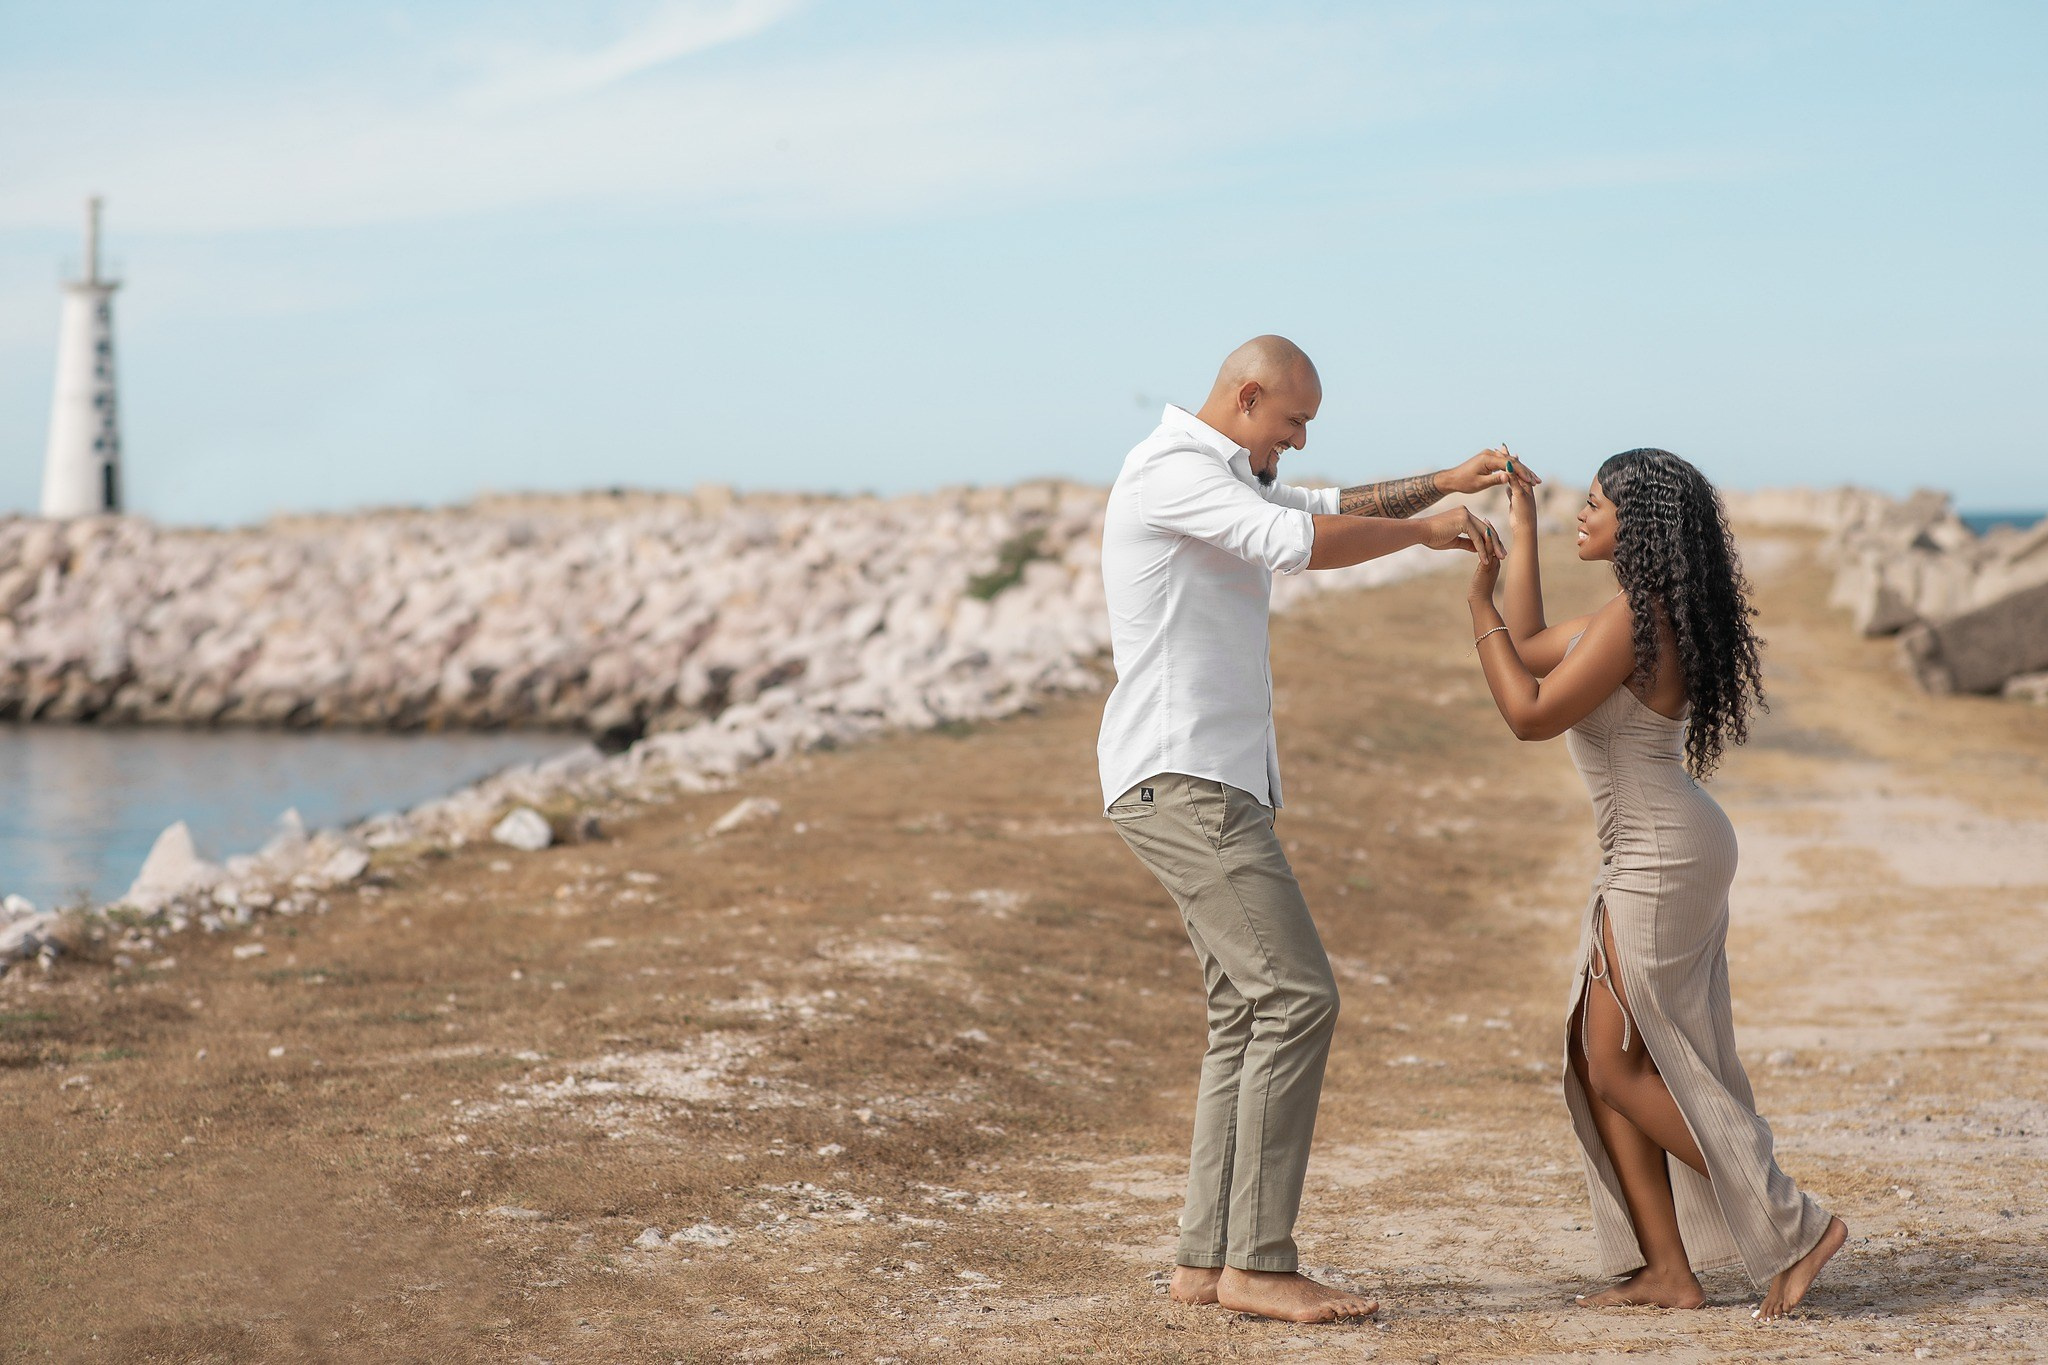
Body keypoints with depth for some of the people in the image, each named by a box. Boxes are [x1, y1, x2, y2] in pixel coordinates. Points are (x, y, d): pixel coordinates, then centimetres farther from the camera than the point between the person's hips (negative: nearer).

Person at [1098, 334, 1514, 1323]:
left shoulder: (1220, 478, 23)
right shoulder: (1173, 470, -11)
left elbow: (1325, 510, 36)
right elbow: (1301, 542, -23)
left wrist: (1444, 483, 24)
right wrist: (1425, 530, -11)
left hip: (1211, 785, 11)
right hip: (1183, 780, -11)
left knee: (1249, 1014, 8)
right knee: (1296, 995, -15)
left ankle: (1207, 1260, 8)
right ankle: (1257, 1262, -15)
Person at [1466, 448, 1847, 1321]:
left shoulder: (1636, 619, -18)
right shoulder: (1642, 615, 13)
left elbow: (1531, 716, -17)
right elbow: (1530, 652, 26)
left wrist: (1478, 603, -12)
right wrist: (1522, 526, 28)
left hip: (1668, 855, -10)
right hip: (1649, 857, 10)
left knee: (1620, 1063, -6)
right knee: (1599, 1060, 8)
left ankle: (1794, 1226, -4)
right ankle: (1668, 1269, 7)